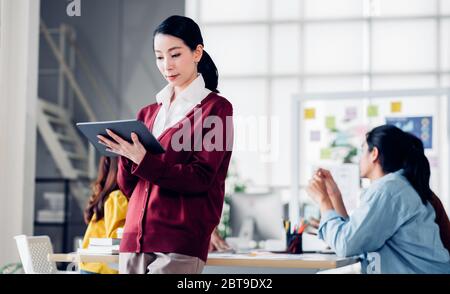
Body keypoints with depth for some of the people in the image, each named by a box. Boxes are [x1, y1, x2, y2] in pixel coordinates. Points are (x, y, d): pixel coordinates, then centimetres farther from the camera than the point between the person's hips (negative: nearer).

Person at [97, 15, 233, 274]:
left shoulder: (215, 108, 1)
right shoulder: (148, 114, 17)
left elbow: (201, 178, -9)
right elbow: (128, 187, 15)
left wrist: (144, 161, -20)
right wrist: (127, 155, -5)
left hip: (181, 240, -6)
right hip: (135, 237, 6)